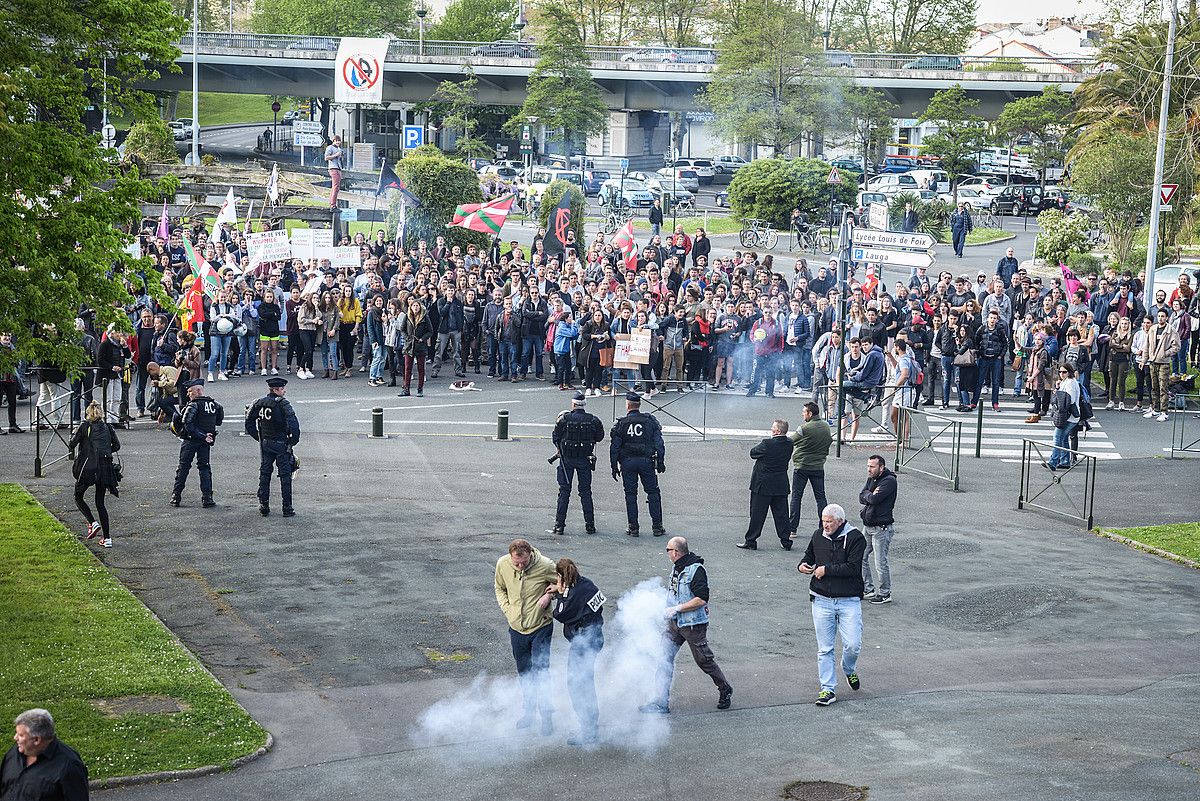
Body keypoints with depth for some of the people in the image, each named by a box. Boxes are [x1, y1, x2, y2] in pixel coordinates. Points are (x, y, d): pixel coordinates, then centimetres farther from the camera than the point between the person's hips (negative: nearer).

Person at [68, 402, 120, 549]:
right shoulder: (108, 428, 11)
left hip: (88, 466, -4)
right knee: (100, 502, 12)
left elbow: (71, 446, -3)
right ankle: (107, 538, 3)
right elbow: (117, 446, 14)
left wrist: (73, 435, 16)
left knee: (78, 497, 16)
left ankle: (93, 523, -5)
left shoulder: (84, 427, 0)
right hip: (105, 468, 4)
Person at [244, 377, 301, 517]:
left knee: (264, 474, 13)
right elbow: (293, 423, -23)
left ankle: (263, 506, 14)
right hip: (281, 444, -5)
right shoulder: (282, 404, -14)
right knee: (285, 476, 2)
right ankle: (287, 508, 3)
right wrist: (294, 440, -10)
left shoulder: (258, 404, 3)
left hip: (265, 443, 5)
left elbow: (249, 423, 7)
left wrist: (258, 438, 14)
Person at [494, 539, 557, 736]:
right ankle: (530, 710, 33)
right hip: (516, 628, 4)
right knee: (524, 672, 16)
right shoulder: (502, 564, -10)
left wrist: (550, 594, -18)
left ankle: (547, 717, 4)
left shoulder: (545, 566, -19)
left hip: (541, 627, -4)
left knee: (541, 672, -6)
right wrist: (507, 609, -3)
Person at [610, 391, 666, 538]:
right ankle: (657, 527, 5)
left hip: (627, 462, -1)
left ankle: (633, 527, 6)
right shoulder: (650, 421, -1)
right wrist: (661, 462, 5)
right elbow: (659, 444, -1)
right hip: (647, 461, 1)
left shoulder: (621, 424, -3)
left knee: (630, 494, 7)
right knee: (653, 492, 8)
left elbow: (614, 448, -2)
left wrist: (614, 467, 6)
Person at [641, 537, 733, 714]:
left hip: (694, 624, -8)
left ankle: (725, 691, 27)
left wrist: (676, 609, -23)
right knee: (664, 658, 2)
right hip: (675, 623, 8)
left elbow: (701, 599, -25)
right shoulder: (677, 568, 8)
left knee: (703, 660, 4)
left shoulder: (696, 570, -19)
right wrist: (667, 607, 11)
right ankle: (661, 702, 5)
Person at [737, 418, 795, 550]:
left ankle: (751, 541, 9)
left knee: (757, 514, 3)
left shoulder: (767, 443, -21)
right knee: (781, 514, 12)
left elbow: (753, 453, -8)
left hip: (763, 485, -5)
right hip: (781, 485, 6)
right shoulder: (789, 444, -2)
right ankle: (786, 541, 14)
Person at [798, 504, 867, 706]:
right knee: (824, 649, 3)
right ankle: (828, 690, 10)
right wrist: (803, 565, 5)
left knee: (853, 645, -7)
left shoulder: (855, 538, -8)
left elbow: (852, 568, -17)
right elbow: (809, 555, 27)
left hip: (849, 600, -4)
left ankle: (849, 670, 26)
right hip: (822, 600, 4)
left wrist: (826, 570, -13)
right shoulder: (818, 535, 8)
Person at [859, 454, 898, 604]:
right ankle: (868, 589, 25)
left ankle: (885, 594, 10)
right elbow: (861, 498, 3)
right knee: (861, 557, 12)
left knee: (881, 563, -3)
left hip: (882, 528, -9)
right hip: (868, 526, 9)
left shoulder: (889, 481, -16)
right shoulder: (871, 479, 11)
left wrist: (868, 495, -5)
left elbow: (874, 499, -24)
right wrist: (871, 495, -13)